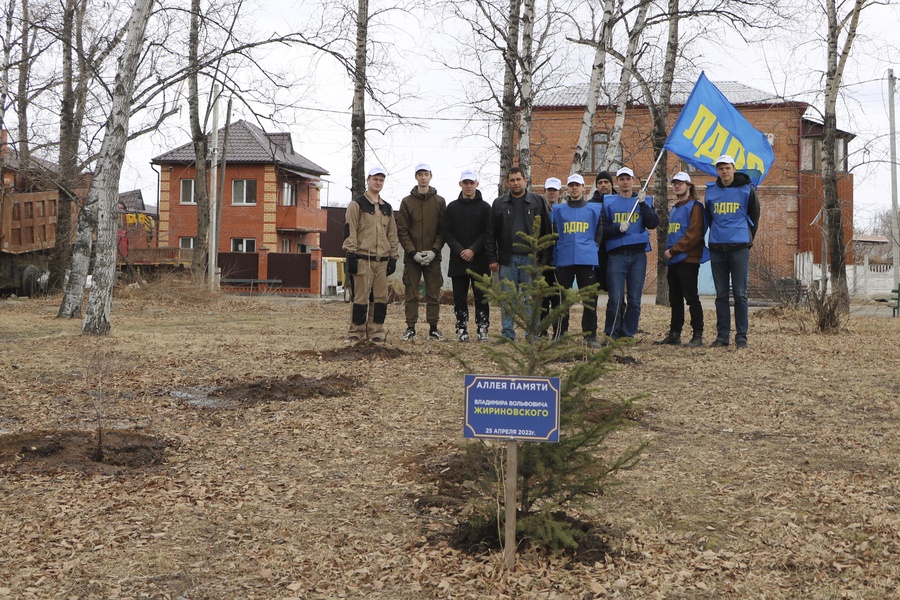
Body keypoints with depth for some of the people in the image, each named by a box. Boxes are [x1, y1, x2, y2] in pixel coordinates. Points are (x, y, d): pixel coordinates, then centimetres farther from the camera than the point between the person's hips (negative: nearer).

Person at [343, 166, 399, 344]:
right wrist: (351, 255, -11)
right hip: (363, 258, -5)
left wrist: (393, 257, 12)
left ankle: (375, 332, 11)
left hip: (382, 260, 5)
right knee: (361, 296, -5)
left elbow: (392, 234, 19)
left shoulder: (387, 208, 19)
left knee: (380, 297, 3)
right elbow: (350, 231, -5)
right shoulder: (357, 204, 1)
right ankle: (356, 332, 3)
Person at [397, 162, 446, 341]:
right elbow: (402, 230, 0)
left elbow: (443, 230, 4)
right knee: (411, 294, 2)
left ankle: (433, 328, 11)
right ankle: (410, 328, 8)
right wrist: (413, 252, -11)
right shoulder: (407, 202, 5)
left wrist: (434, 250, -10)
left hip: (433, 256, 1)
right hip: (411, 256, 0)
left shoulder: (439, 201, 7)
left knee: (433, 293, 4)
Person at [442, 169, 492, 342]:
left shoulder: (485, 207, 6)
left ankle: (482, 329, 6)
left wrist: (473, 250, -13)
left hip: (479, 260, -1)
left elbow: (488, 233, -1)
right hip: (458, 260, 2)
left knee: (481, 296, 1)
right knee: (459, 297, 4)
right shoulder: (452, 207, 10)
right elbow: (447, 232, 3)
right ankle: (461, 330, 11)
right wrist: (460, 250, -10)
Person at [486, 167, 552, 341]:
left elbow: (546, 231, 4)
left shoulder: (538, 202, 5)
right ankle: (508, 333, 11)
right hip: (507, 259, 1)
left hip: (531, 258, -1)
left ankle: (533, 334, 8)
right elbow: (491, 234, 7)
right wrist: (492, 259, 0)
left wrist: (543, 257, -3)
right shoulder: (499, 204, 9)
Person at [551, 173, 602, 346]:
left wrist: (594, 250, 2)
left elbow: (599, 234, 13)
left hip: (587, 260, -1)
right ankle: (560, 335, 10)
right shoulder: (558, 210, 13)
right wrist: (555, 255, 7)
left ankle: (590, 335, 4)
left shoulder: (594, 209, 11)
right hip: (564, 261, 1)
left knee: (590, 299, -3)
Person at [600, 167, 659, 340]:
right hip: (616, 254, -1)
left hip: (638, 254, 2)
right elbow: (602, 230, 2)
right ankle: (611, 335, 4)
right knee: (615, 299, -6)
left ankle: (628, 334, 12)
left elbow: (653, 224, -4)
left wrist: (642, 204, -12)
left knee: (635, 299, 3)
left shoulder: (645, 200, 12)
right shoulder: (608, 202, 9)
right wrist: (618, 229, -14)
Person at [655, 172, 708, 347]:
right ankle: (674, 334, 15)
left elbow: (693, 234, -16)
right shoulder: (674, 209, 21)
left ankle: (698, 336, -3)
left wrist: (673, 250, -15)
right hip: (673, 261, 8)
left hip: (688, 260, -8)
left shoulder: (694, 206, -5)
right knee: (675, 300, 10)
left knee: (691, 298, -6)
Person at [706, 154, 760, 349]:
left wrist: (747, 237, 11)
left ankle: (741, 336, 4)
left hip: (739, 248, -3)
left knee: (740, 294, -2)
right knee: (721, 295, 7)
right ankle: (722, 335, 12)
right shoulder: (710, 190, 8)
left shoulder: (746, 190, 1)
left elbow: (754, 217, 11)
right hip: (717, 248, 3)